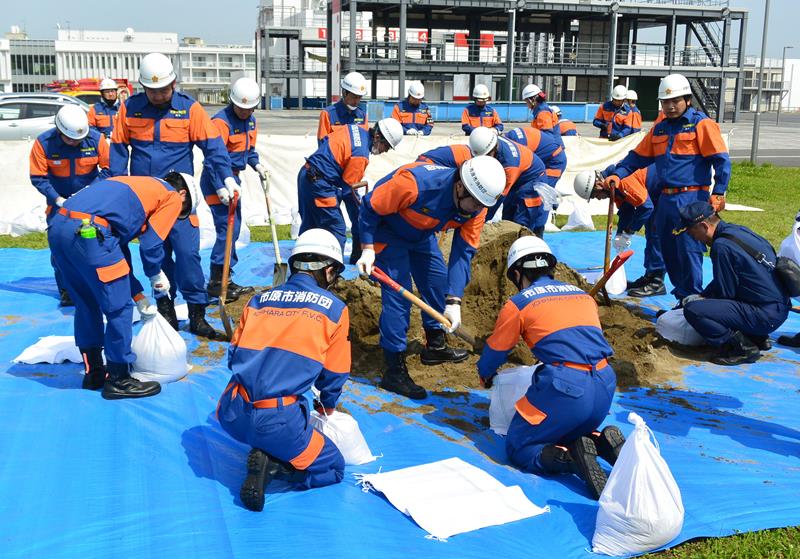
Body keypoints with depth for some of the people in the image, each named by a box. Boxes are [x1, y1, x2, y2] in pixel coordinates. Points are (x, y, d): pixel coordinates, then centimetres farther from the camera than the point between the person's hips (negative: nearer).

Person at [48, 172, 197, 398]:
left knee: (86, 303, 22)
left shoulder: (140, 186, 34)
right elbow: (151, 245, 2)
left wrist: (138, 296, 32)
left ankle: (94, 372, 33)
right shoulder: (172, 196, 11)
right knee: (119, 308, 3)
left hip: (57, 226, 9)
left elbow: (118, 249, 32)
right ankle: (118, 380, 13)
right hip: (88, 232, -9)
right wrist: (156, 275, 23)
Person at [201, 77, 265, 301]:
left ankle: (225, 279, 24)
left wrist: (257, 165, 3)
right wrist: (220, 188, -33)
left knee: (234, 228, 14)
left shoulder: (250, 120, 8)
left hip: (233, 178, 9)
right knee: (227, 228, -13)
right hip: (217, 180, -9)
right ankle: (216, 282, -5)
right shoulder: (222, 121, -20)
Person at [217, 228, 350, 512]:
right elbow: (335, 375, 13)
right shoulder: (335, 309, 4)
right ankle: (273, 465, -7)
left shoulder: (259, 300, 14)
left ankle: (265, 456, 10)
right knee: (334, 468, 16)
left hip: (231, 416, 6)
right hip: (277, 422, -6)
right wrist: (327, 407, 34)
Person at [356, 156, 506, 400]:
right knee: (397, 294, -14)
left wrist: (454, 301, -25)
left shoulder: (475, 209, -20)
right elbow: (371, 207, -26)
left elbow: (463, 252, -18)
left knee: (438, 281, 13)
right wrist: (367, 249, -27)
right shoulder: (416, 184, -40)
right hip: (387, 231, -7)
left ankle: (436, 346, 36)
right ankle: (393, 371, -7)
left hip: (421, 234, 7)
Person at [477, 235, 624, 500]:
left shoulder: (517, 304, 4)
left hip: (563, 388, -6)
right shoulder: (583, 295, 20)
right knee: (572, 433, 31)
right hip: (605, 387, 6)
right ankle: (602, 442, -1)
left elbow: (495, 351, 16)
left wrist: (485, 376, 39)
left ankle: (571, 459, -17)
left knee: (519, 449, 9)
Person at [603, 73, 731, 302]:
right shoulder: (659, 129, 16)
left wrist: (718, 192, -16)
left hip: (691, 199, -7)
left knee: (689, 250, -9)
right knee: (669, 253, 11)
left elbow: (721, 160, -8)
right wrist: (616, 174, 7)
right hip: (665, 198, 7)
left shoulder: (701, 124, -4)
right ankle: (682, 298, 22)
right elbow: (637, 156, 21)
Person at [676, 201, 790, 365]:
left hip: (765, 317, -10)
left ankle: (743, 348, -11)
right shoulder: (737, 230, 10)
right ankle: (757, 338, 17)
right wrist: (700, 296, 21)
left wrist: (701, 300, 7)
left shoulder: (722, 245, -17)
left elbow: (725, 292, -10)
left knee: (693, 310, -19)